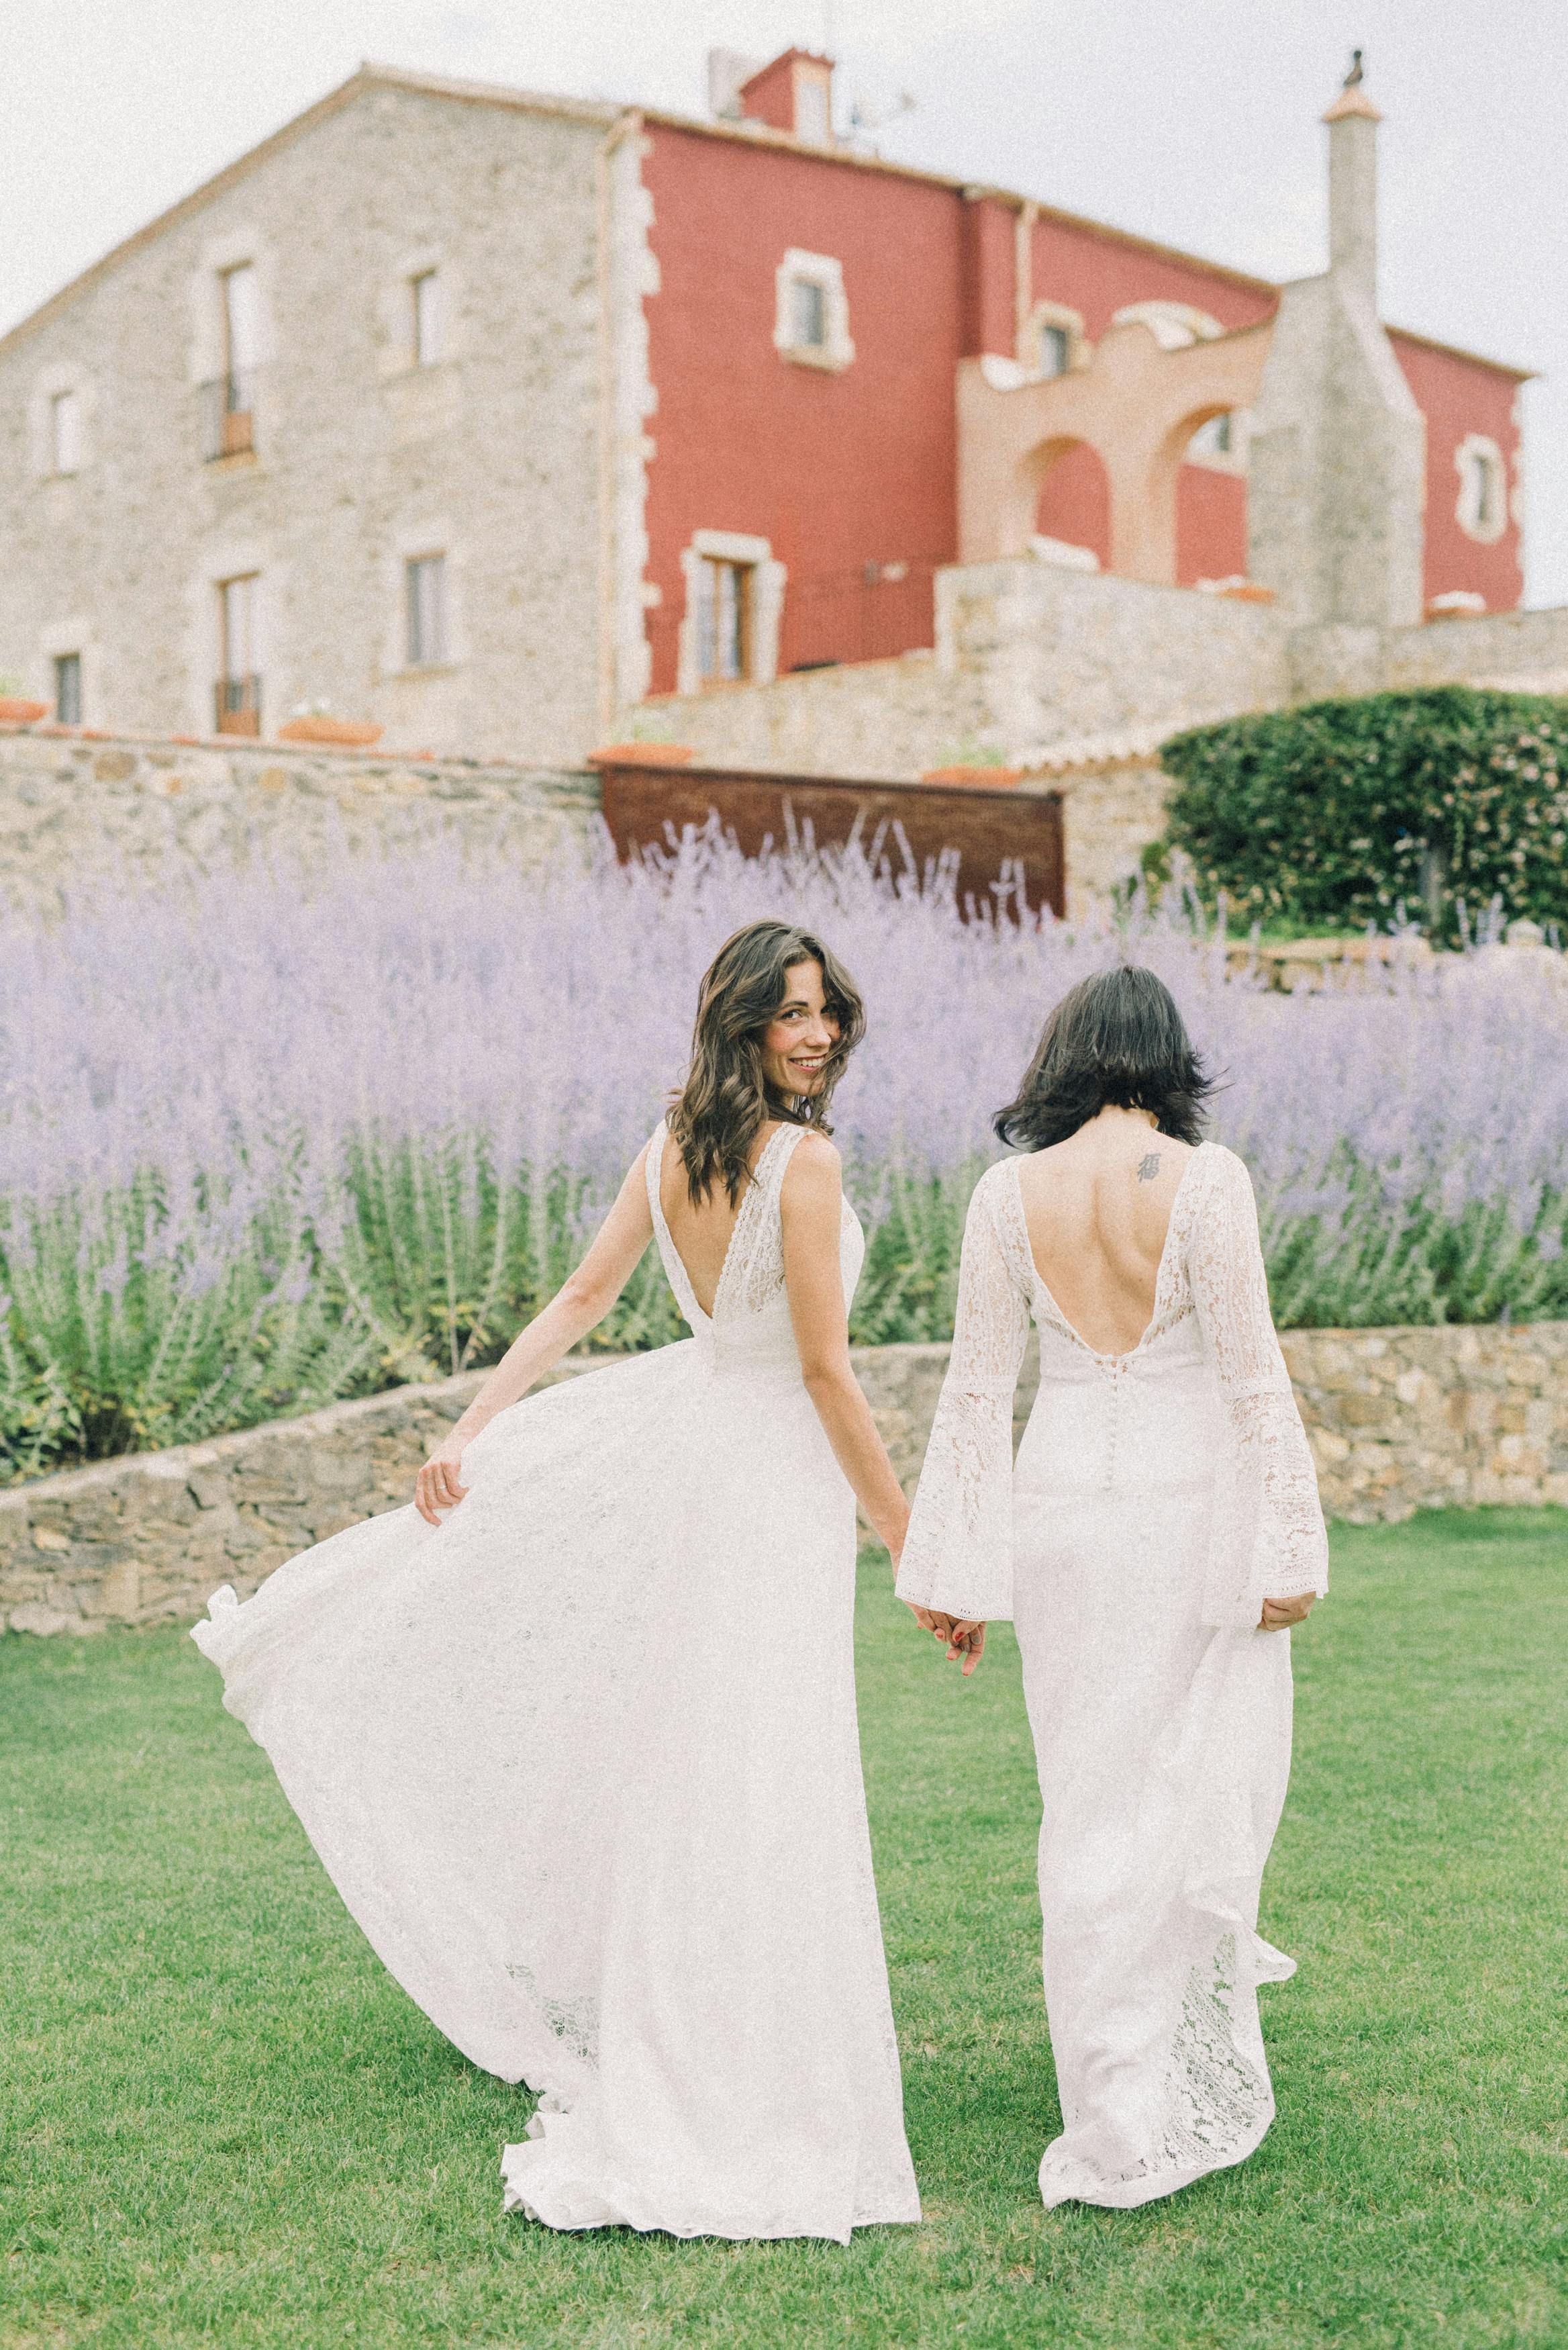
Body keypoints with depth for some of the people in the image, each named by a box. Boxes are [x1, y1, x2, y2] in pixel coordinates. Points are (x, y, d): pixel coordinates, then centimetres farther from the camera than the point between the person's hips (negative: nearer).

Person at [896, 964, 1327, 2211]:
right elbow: (1252, 1375, -10)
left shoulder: (1008, 1193, -2)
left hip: (1062, 1510, 3)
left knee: (1093, 1801, 12)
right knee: (1203, 1780, 13)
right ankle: (1189, 2085, 23)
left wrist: (958, 1572, 6)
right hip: (1190, 1502, -3)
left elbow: (979, 1390, 1)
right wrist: (1287, 1545, -4)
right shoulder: (1205, 1177, -10)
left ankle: (1118, 2116, 21)